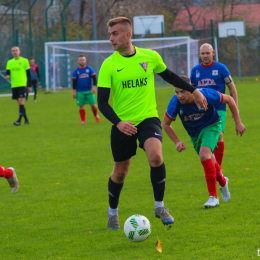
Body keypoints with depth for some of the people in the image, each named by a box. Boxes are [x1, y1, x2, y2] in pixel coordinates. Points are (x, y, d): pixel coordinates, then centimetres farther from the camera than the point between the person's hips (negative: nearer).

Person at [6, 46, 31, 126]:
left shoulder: (24, 61, 2)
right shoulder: (9, 62, 12)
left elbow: (28, 74, 4)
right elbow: (8, 72, 6)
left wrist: (29, 86, 2)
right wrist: (7, 76, -20)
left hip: (22, 84, -4)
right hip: (14, 85, 4)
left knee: (21, 101, -15)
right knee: (20, 103, 8)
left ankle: (19, 120, -20)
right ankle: (26, 119, 18)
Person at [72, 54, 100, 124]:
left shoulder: (89, 69, 3)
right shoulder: (76, 71, 4)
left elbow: (94, 78, 3)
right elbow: (74, 81, 5)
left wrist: (94, 87, -8)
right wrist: (74, 91, 0)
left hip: (89, 91, -1)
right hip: (80, 92, 1)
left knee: (93, 105, -3)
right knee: (81, 106, -1)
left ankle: (96, 115, 25)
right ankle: (83, 120, 8)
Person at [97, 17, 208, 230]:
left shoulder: (150, 57, -2)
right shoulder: (109, 65, -9)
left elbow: (168, 75, 19)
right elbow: (102, 102, -11)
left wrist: (194, 91, 23)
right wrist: (118, 123, -27)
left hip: (148, 118, 0)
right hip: (122, 124, 0)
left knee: (155, 155, -27)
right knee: (120, 171, 8)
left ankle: (160, 207, -11)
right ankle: (113, 213, 34)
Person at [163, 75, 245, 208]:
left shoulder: (206, 95, -32)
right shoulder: (175, 103, -26)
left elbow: (229, 100, -14)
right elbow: (165, 124, -8)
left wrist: (238, 122, -9)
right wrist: (177, 142, -16)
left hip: (211, 126, -4)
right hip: (194, 133, 4)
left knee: (204, 155, -27)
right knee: (209, 161, 16)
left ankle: (213, 197, -21)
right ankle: (222, 182, 51)